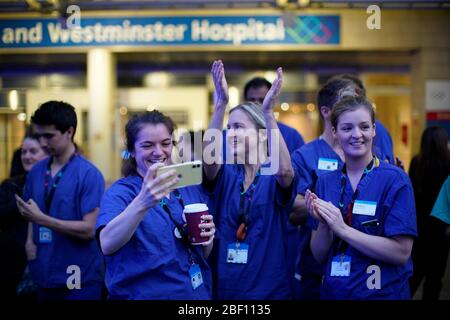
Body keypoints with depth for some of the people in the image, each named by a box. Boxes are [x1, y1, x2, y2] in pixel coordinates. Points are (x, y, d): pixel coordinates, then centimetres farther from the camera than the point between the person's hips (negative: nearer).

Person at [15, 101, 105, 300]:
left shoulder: (89, 174, -12)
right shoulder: (36, 171, 6)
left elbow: (89, 229, -17)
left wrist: (41, 219, -20)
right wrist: (30, 243, -1)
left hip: (79, 279, -5)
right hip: (44, 276, 6)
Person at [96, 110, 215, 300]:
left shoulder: (191, 187, 1)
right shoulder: (120, 192, -12)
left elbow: (204, 255, 10)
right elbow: (107, 245, -32)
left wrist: (208, 238, -11)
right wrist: (142, 203, -46)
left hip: (197, 293, 4)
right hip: (144, 294, -4)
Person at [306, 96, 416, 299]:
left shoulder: (396, 180, -12)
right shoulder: (325, 182, 0)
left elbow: (401, 253, -18)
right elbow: (319, 256, 1)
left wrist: (342, 229, -22)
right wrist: (323, 224, -17)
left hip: (383, 292, -4)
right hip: (333, 292, 4)